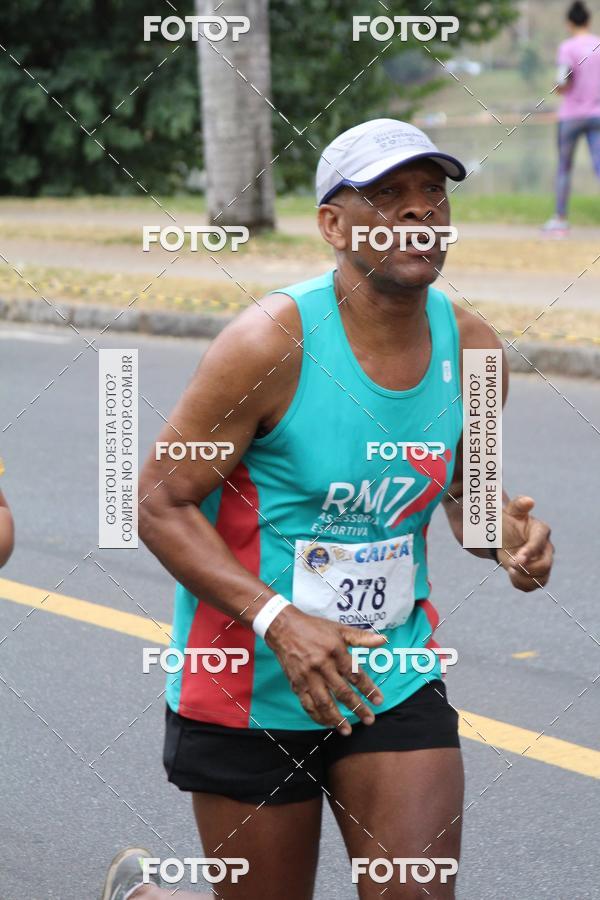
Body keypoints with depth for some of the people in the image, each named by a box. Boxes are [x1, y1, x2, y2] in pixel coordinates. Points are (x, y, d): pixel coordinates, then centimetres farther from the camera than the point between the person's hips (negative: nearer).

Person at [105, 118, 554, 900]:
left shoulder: (471, 350, -1)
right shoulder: (272, 343, -18)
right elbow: (161, 503, -15)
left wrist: (503, 532, -8)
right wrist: (277, 621, -27)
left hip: (393, 680, 5)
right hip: (248, 688, -4)